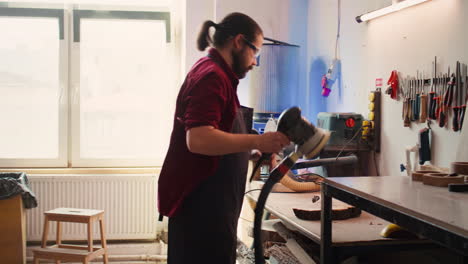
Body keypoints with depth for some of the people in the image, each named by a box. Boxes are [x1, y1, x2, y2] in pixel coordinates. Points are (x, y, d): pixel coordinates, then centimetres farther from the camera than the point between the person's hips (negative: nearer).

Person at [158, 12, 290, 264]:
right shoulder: (211, 76, -15)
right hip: (201, 206, -11)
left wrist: (253, 154, 16)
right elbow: (199, 139, -27)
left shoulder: (214, 74, 18)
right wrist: (257, 141, -23)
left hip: (209, 205, 11)